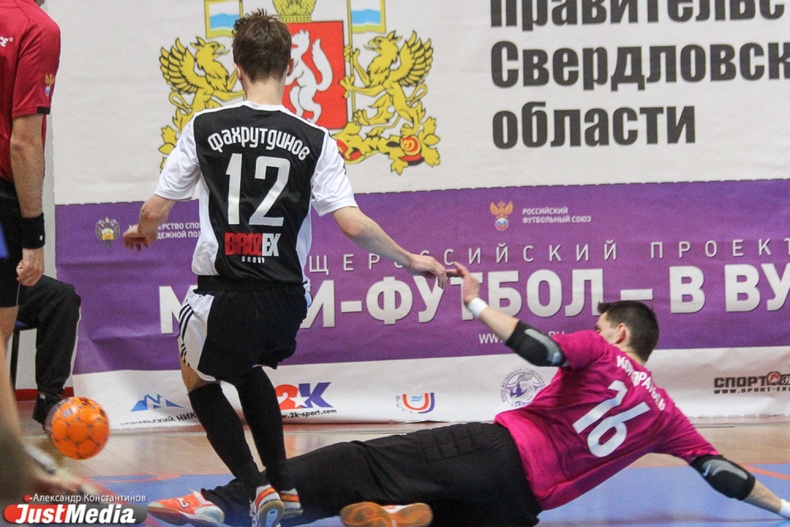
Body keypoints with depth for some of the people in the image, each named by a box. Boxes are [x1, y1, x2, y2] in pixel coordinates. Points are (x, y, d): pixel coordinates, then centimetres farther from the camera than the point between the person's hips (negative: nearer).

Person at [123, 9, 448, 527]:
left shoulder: (205, 129, -4)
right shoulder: (315, 141, -3)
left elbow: (155, 211, 3)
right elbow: (353, 224, -9)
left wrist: (142, 232, 27)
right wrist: (411, 261, 7)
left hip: (225, 298, -3)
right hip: (286, 300, 3)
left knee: (199, 377, 26)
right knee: (248, 368, 34)